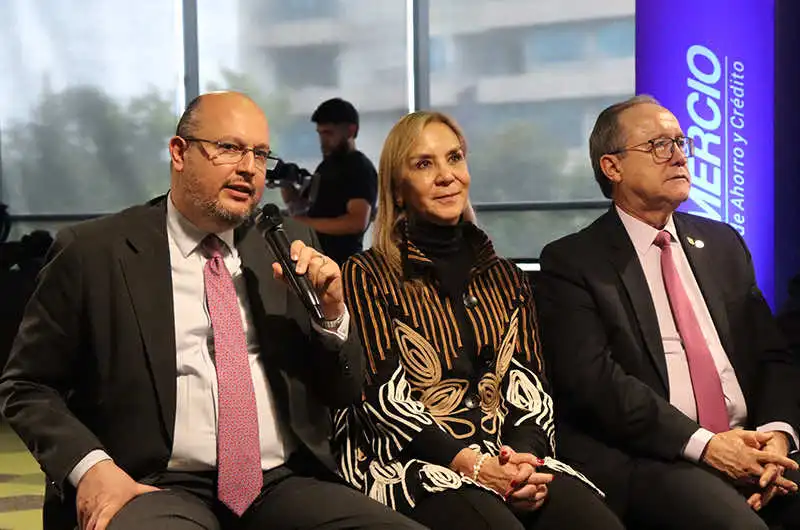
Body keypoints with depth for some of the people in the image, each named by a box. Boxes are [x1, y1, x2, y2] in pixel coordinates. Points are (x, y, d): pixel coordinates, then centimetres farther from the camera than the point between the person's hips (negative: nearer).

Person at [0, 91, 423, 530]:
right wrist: (89, 466, -10)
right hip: (159, 490, -3)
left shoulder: (288, 245, 13)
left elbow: (344, 391, 16)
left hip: (284, 485, 3)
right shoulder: (94, 252, 2)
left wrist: (332, 313, -3)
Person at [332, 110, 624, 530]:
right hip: (411, 464, -4)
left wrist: (524, 454, -12)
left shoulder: (504, 276, 19)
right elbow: (385, 395, -6)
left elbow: (529, 384, 10)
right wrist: (471, 464, -17)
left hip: (508, 460, 4)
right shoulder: (367, 276, 4)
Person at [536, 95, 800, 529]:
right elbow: (593, 379, -9)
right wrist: (703, 444, -16)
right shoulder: (572, 262, 3)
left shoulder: (722, 244, 19)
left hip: (750, 443, 5)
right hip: (647, 460, -5)